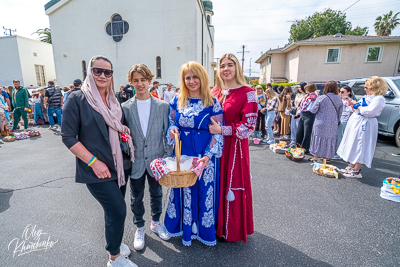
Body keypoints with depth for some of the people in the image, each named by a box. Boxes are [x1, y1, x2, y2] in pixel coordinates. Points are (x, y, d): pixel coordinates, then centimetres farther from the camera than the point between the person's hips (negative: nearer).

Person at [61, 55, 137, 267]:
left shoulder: (113, 100, 9)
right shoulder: (77, 99, -10)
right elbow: (68, 137, -13)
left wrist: (125, 133, 0)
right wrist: (93, 162, -18)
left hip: (119, 166, 6)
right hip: (97, 169, -6)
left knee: (113, 210, 18)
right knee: (118, 210, -3)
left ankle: (113, 241, 42)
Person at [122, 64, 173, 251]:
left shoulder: (162, 106, -5)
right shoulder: (125, 108, -4)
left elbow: (168, 133, -3)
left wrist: (167, 157, -7)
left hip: (156, 160, 0)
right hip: (136, 162, 0)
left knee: (156, 194, 18)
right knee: (136, 197, 16)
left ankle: (156, 222, 44)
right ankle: (139, 228, 40)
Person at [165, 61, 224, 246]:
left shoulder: (212, 103, -5)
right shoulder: (177, 101, 5)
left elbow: (218, 133, -7)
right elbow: (171, 123, 14)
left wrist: (208, 155, -17)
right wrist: (172, 131, -9)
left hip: (204, 155, -2)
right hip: (182, 153, 3)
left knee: (205, 190, 8)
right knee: (184, 190, 13)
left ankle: (205, 230, 32)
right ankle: (186, 229, 37)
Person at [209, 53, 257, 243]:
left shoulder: (247, 93, -8)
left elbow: (249, 126, -14)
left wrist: (222, 130, -18)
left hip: (235, 147, -5)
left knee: (233, 186, 5)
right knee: (217, 184, 13)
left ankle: (233, 230, 29)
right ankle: (218, 225, 35)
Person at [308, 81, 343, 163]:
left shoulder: (321, 98, -13)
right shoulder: (339, 99, 0)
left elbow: (313, 110, -9)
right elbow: (339, 113, 9)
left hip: (321, 123, -4)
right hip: (333, 124, 4)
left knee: (318, 139, 6)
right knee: (330, 140, 13)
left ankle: (315, 158, 12)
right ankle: (327, 157, 24)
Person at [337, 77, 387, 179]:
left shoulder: (379, 99, -13)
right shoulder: (366, 97, 14)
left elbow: (368, 112, -25)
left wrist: (356, 105, -14)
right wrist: (352, 104, 3)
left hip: (364, 125, -9)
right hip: (355, 123, 9)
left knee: (360, 148, -5)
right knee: (352, 146, 13)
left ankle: (356, 171, 3)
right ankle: (351, 166, 24)